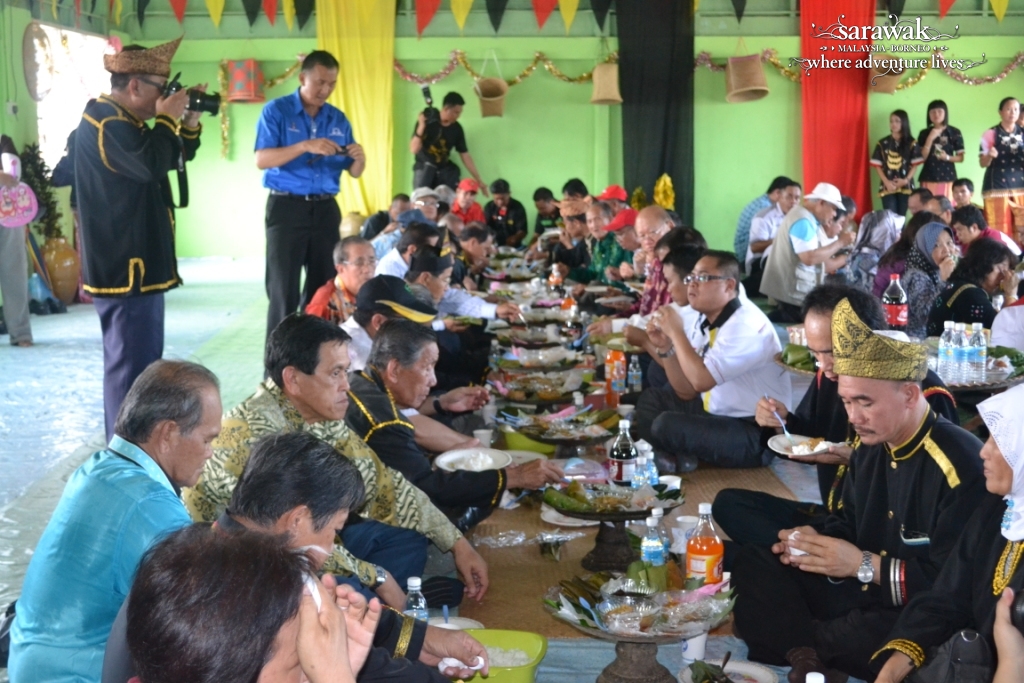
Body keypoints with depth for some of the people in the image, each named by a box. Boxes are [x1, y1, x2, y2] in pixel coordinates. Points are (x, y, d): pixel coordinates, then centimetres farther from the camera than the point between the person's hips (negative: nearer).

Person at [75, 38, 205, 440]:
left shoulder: (122, 121, 17)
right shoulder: (105, 123, -16)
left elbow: (175, 158, 23)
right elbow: (151, 163, -31)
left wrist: (188, 123, 7)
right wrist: (167, 118, -16)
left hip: (133, 263, 11)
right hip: (125, 267, -11)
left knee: (136, 361, 18)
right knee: (133, 365, -10)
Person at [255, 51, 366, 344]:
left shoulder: (338, 119, 11)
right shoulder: (276, 111, -2)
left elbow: (353, 172, 11)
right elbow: (261, 160, -13)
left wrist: (360, 159, -13)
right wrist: (305, 146, -23)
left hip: (326, 209, 5)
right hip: (287, 207, -5)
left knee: (325, 286, 9)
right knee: (283, 289, -4)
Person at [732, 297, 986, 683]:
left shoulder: (962, 466, -22)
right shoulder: (868, 444, 3)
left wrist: (864, 565, -24)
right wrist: (819, 543, -7)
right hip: (860, 592, 8)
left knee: (861, 637, -39)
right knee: (752, 564, -1)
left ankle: (792, 646, -10)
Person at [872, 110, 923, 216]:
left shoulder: (911, 143, 4)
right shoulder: (882, 143, 3)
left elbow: (915, 165, 3)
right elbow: (877, 165, 2)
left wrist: (906, 180, -12)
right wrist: (886, 182, -9)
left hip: (905, 186, 1)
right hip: (887, 187, 0)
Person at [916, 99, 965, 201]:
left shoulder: (955, 132, 3)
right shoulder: (924, 133, 7)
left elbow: (960, 157, 6)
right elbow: (922, 158, 0)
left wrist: (947, 157, -13)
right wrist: (930, 139, -8)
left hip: (947, 178, -1)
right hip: (928, 178, 1)